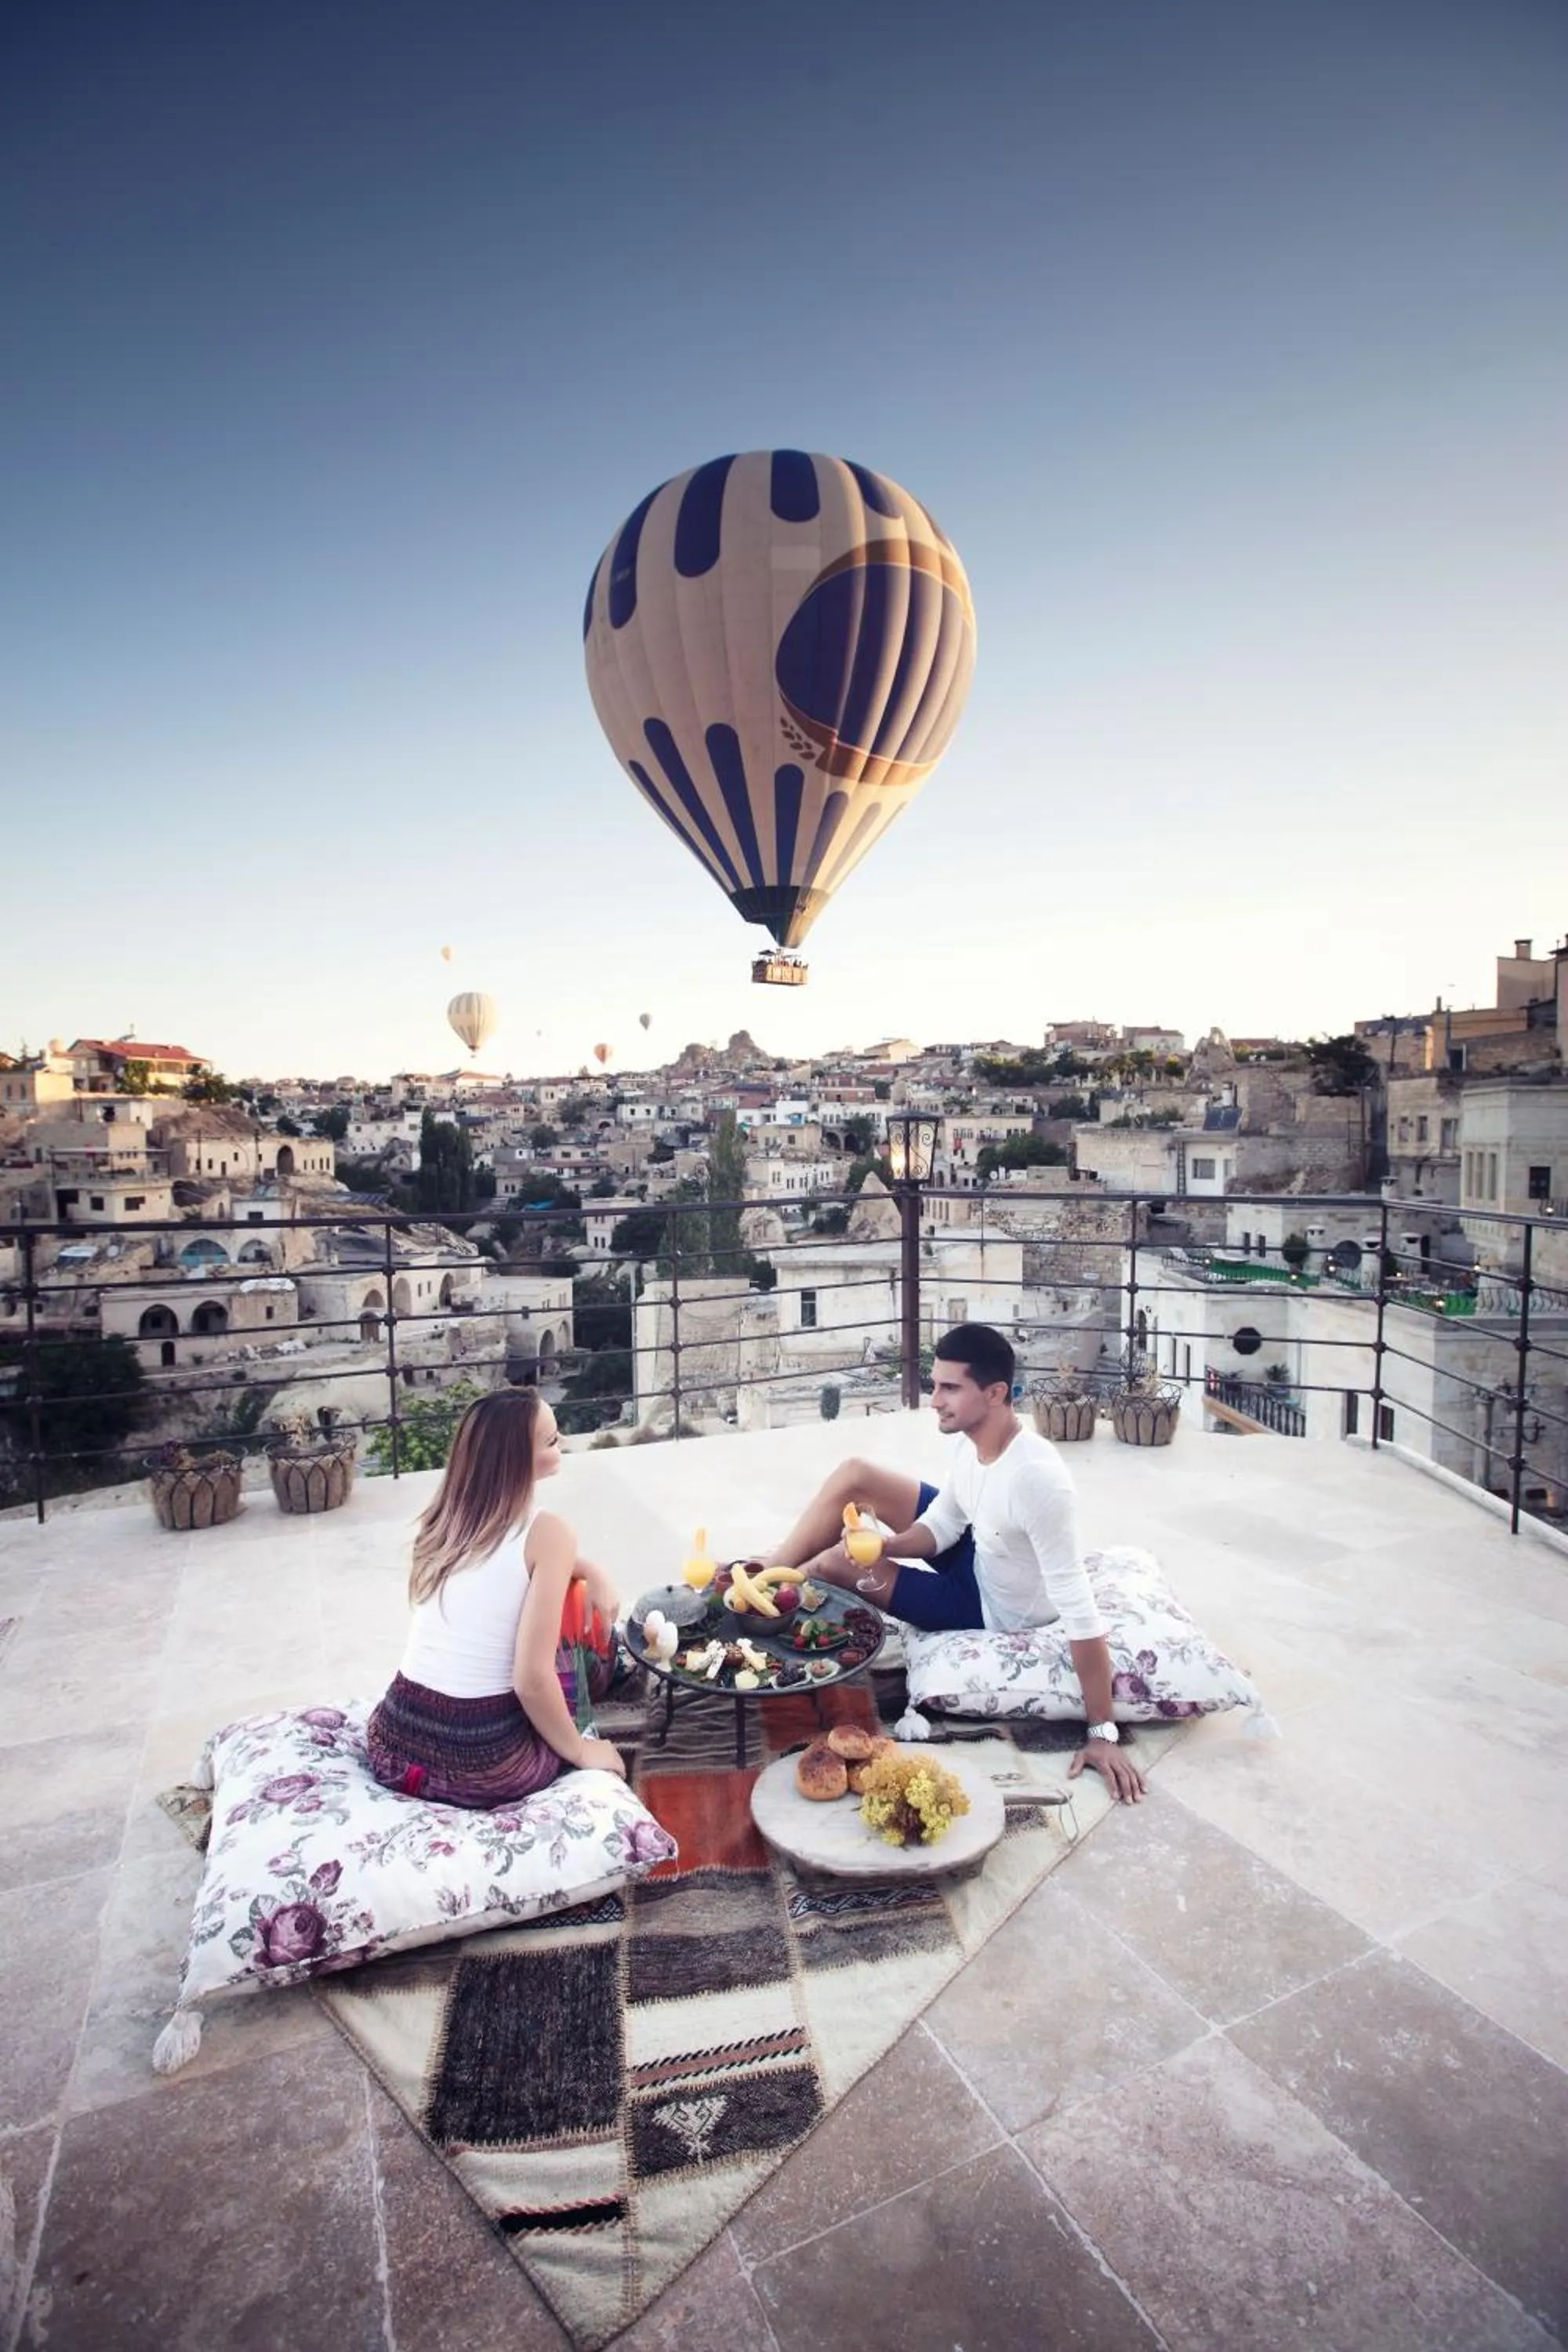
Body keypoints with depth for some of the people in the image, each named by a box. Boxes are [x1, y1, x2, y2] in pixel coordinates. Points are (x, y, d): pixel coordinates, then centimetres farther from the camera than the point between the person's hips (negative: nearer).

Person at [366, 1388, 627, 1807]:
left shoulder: (446, 1514, 4)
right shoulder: (548, 1532, -16)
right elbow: (532, 1681, -18)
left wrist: (590, 1570, 11)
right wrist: (579, 1751, -1)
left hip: (392, 1746, 6)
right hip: (479, 1768, -5)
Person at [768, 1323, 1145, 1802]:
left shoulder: (1037, 1478, -40)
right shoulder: (972, 1439, -14)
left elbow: (1079, 1610, -37)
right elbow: (943, 1524, -2)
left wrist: (1102, 1733, -32)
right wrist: (882, 1547, -22)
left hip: (991, 1607, -7)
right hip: (975, 1553, 7)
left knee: (832, 1565, -11)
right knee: (853, 1477, -2)